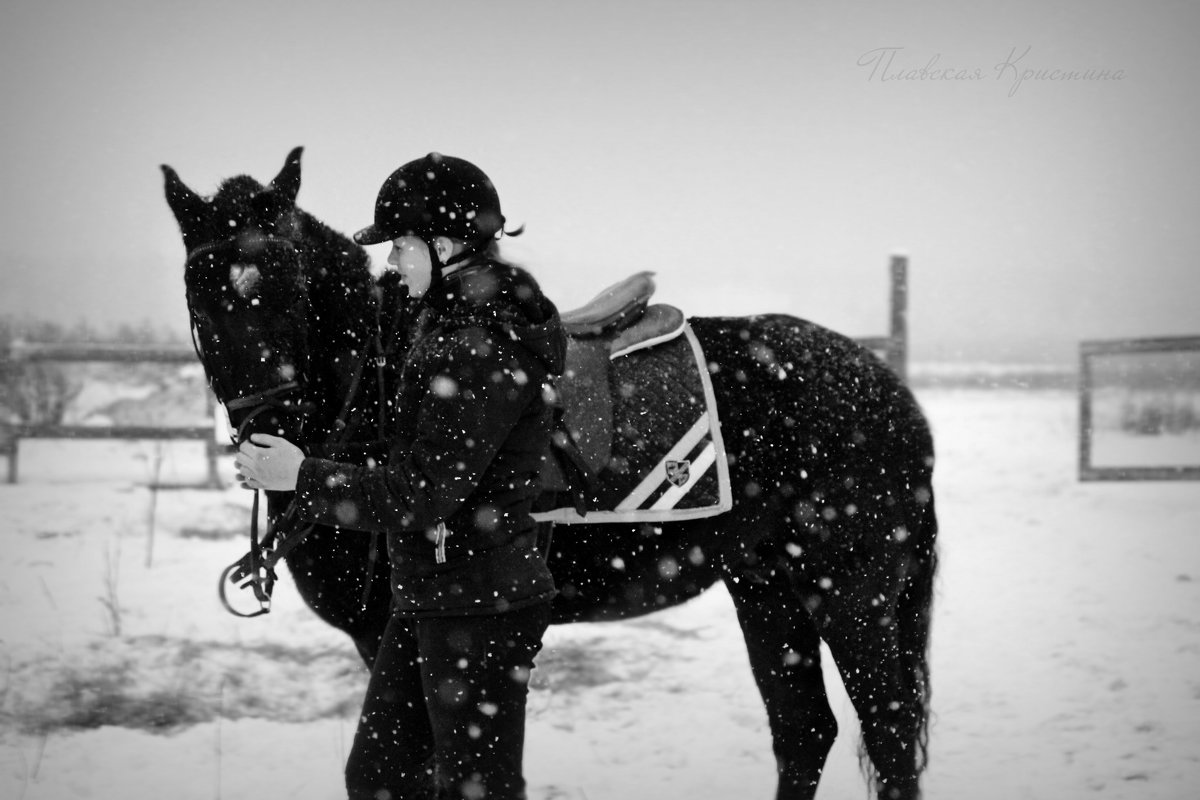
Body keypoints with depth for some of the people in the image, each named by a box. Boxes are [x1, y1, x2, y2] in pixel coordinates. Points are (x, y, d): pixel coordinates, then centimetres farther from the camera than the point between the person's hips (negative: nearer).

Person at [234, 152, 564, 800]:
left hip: (480, 608, -10)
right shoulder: (453, 321, 11)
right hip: (425, 601, 10)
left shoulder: (487, 350, -22)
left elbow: (422, 495, -25)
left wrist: (301, 477, -17)